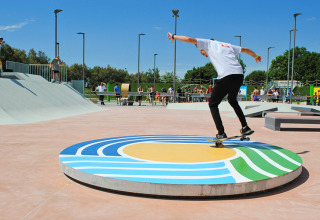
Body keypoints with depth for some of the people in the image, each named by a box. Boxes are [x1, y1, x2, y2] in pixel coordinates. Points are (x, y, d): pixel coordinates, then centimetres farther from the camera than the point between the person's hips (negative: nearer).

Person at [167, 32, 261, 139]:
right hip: (239, 75, 7)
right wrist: (256, 56, 59)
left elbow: (189, 39, 9)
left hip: (226, 76, -7)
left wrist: (173, 36, 24)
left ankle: (221, 133, -1)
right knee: (232, 100, 30)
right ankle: (245, 127, 26)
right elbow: (245, 49, 42)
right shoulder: (228, 45, 31)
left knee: (213, 104, 9)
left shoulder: (208, 43, 17)